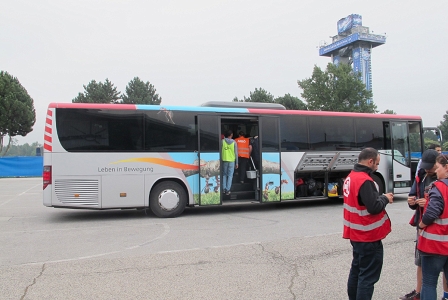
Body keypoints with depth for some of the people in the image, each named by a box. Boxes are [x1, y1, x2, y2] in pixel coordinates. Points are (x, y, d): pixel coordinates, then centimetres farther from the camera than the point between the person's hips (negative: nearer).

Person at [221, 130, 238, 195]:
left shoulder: (222, 141, -2)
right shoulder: (234, 142, -1)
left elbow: (220, 151, -1)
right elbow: (236, 153, -1)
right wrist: (236, 163, 6)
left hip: (224, 160, 1)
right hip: (231, 160, -1)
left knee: (224, 175, 15)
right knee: (230, 175, 5)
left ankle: (224, 189, 12)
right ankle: (227, 190, 2)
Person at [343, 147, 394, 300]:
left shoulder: (351, 177, 7)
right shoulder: (365, 181, -23)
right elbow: (374, 208, -25)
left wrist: (380, 197, 5)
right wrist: (385, 198, -8)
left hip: (356, 234, 10)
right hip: (368, 237, -10)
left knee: (357, 270, 20)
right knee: (368, 276, 0)